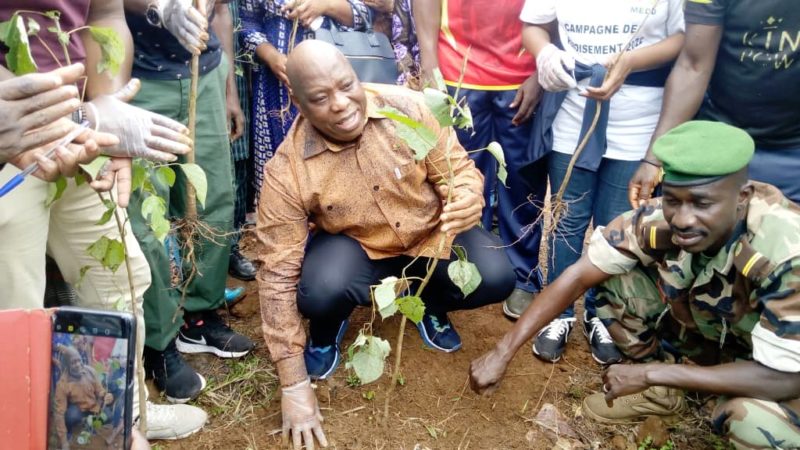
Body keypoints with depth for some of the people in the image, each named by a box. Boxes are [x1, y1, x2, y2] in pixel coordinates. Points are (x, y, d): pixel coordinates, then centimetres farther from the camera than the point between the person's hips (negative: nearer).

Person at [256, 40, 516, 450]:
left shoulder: (408, 106, -21)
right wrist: (294, 385, -20)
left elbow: (456, 169, -10)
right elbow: (279, 274, -21)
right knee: (320, 290, -33)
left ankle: (430, 304, 16)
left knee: (495, 279, -21)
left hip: (430, 233, 2)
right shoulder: (287, 171, -24)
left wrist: (468, 199, -39)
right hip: (354, 245, -1)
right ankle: (327, 330, 9)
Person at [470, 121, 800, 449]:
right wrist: (502, 353, -29)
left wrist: (650, 373, -32)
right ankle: (659, 393, 6)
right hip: (706, 330, 4)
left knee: (751, 422, -35)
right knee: (613, 279, -17)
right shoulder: (657, 220, -28)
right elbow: (578, 276, -24)